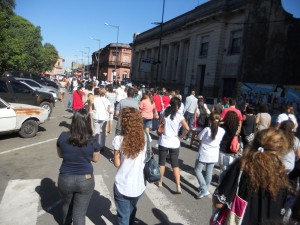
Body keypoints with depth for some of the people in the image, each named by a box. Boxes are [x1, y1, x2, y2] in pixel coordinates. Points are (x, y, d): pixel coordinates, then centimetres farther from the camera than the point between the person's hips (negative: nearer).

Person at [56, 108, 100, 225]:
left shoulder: (63, 137, -13)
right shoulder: (93, 141, -17)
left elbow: (60, 155, 5)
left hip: (65, 179, 3)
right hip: (85, 181, -3)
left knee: (67, 204, 32)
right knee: (80, 213, 11)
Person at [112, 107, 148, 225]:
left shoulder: (118, 139, -19)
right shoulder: (146, 137, -9)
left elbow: (117, 163, -10)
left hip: (123, 186, -4)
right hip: (139, 185, 4)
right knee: (132, 210, 32)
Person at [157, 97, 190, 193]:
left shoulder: (165, 113, -5)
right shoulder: (179, 116, -9)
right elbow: (187, 128, -19)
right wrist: (182, 136, -4)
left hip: (164, 142, 1)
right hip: (174, 143, -1)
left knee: (161, 163, 17)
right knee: (175, 164, 9)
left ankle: (160, 182, 29)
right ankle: (178, 187, 7)